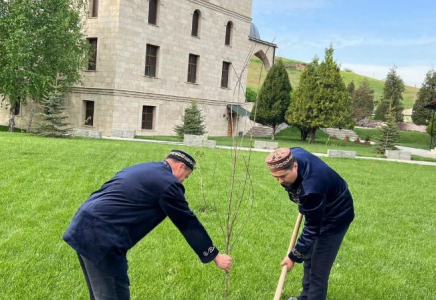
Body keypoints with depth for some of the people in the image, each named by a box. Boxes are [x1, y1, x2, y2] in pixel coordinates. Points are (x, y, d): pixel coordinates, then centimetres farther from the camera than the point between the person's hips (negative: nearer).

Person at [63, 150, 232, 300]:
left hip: (84, 227, 10)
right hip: (100, 237, -10)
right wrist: (215, 256, 7)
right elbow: (188, 223, -3)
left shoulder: (142, 169, 22)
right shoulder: (167, 183, -6)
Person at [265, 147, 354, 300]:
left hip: (335, 216, -9)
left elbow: (312, 229, -31)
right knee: (308, 257, 21)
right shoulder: (293, 155, -21)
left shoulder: (312, 189, -43)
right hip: (317, 211, 9)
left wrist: (294, 256, -21)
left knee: (318, 269, -5)